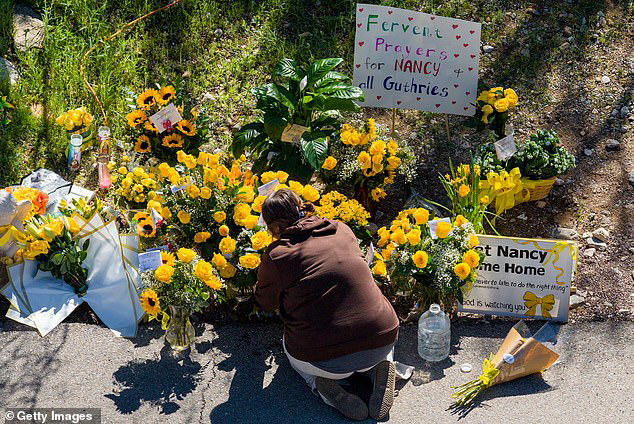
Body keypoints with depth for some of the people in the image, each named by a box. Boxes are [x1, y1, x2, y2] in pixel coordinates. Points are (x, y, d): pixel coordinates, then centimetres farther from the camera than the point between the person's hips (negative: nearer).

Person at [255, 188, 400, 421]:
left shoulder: (276, 256, -7)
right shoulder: (342, 230, 5)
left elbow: (266, 303, 13)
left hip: (324, 361, -2)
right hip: (381, 344, 3)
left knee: (292, 350, 33)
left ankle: (321, 382, 4)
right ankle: (382, 367, 9)